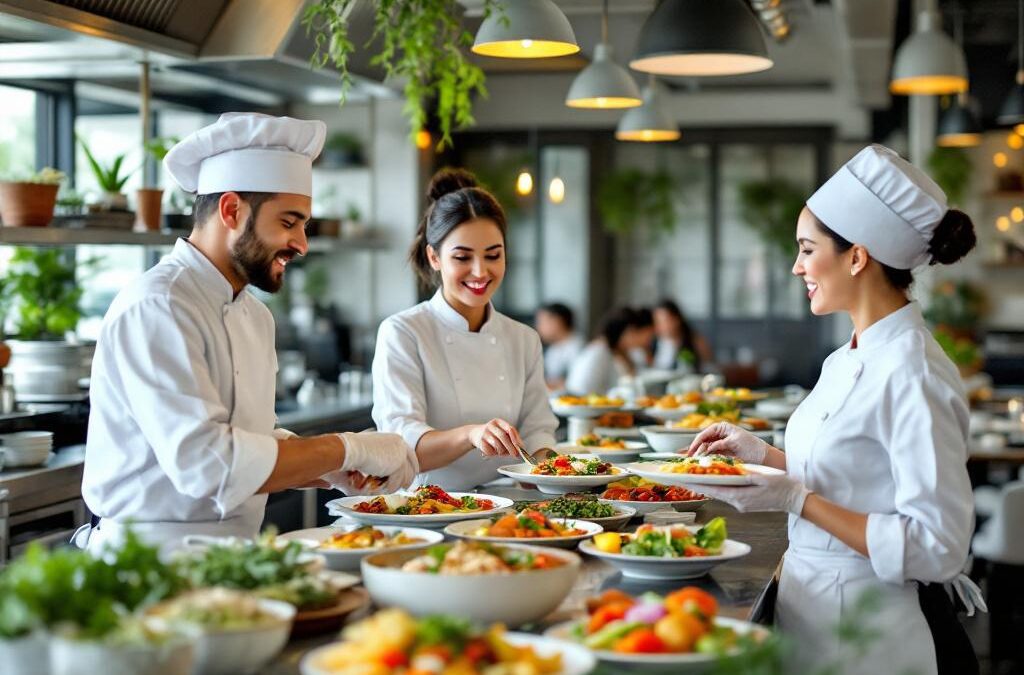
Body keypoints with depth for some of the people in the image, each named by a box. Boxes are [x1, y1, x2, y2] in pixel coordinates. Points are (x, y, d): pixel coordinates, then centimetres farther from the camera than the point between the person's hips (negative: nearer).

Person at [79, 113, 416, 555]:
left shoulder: (254, 315, 14)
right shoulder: (157, 308, -15)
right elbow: (205, 461, -24)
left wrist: (333, 473, 1)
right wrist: (348, 449, -17)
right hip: (151, 563, -8)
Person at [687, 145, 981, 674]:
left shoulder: (911, 376, -21)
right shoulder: (848, 361, 7)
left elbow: (936, 547, -24)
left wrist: (795, 500, -24)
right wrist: (763, 455, 9)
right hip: (815, 607, 9)